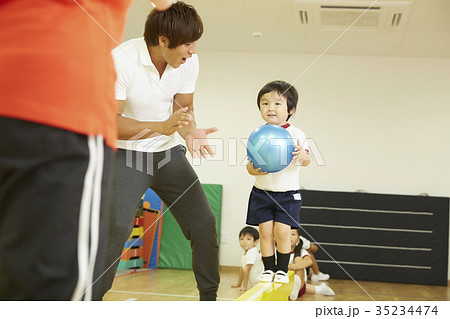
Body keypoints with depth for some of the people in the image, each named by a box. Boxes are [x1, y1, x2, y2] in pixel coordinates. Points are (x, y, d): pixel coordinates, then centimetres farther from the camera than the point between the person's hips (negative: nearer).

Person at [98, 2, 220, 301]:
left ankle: (210, 297, 17)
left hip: (168, 152, 5)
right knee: (117, 227, -23)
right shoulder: (121, 60, -22)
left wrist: (191, 132, -17)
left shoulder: (189, 61, -6)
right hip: (127, 154, -5)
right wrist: (161, 126, -33)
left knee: (204, 222, 0)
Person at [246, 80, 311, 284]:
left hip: (287, 193, -1)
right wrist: (254, 170, -26)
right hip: (262, 192, 2)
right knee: (265, 231, 0)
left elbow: (306, 161, -11)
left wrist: (302, 155, -35)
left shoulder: (295, 134, -5)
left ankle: (282, 270, 13)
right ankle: (269, 269, 16)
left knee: (282, 231, -5)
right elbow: (249, 164, -2)